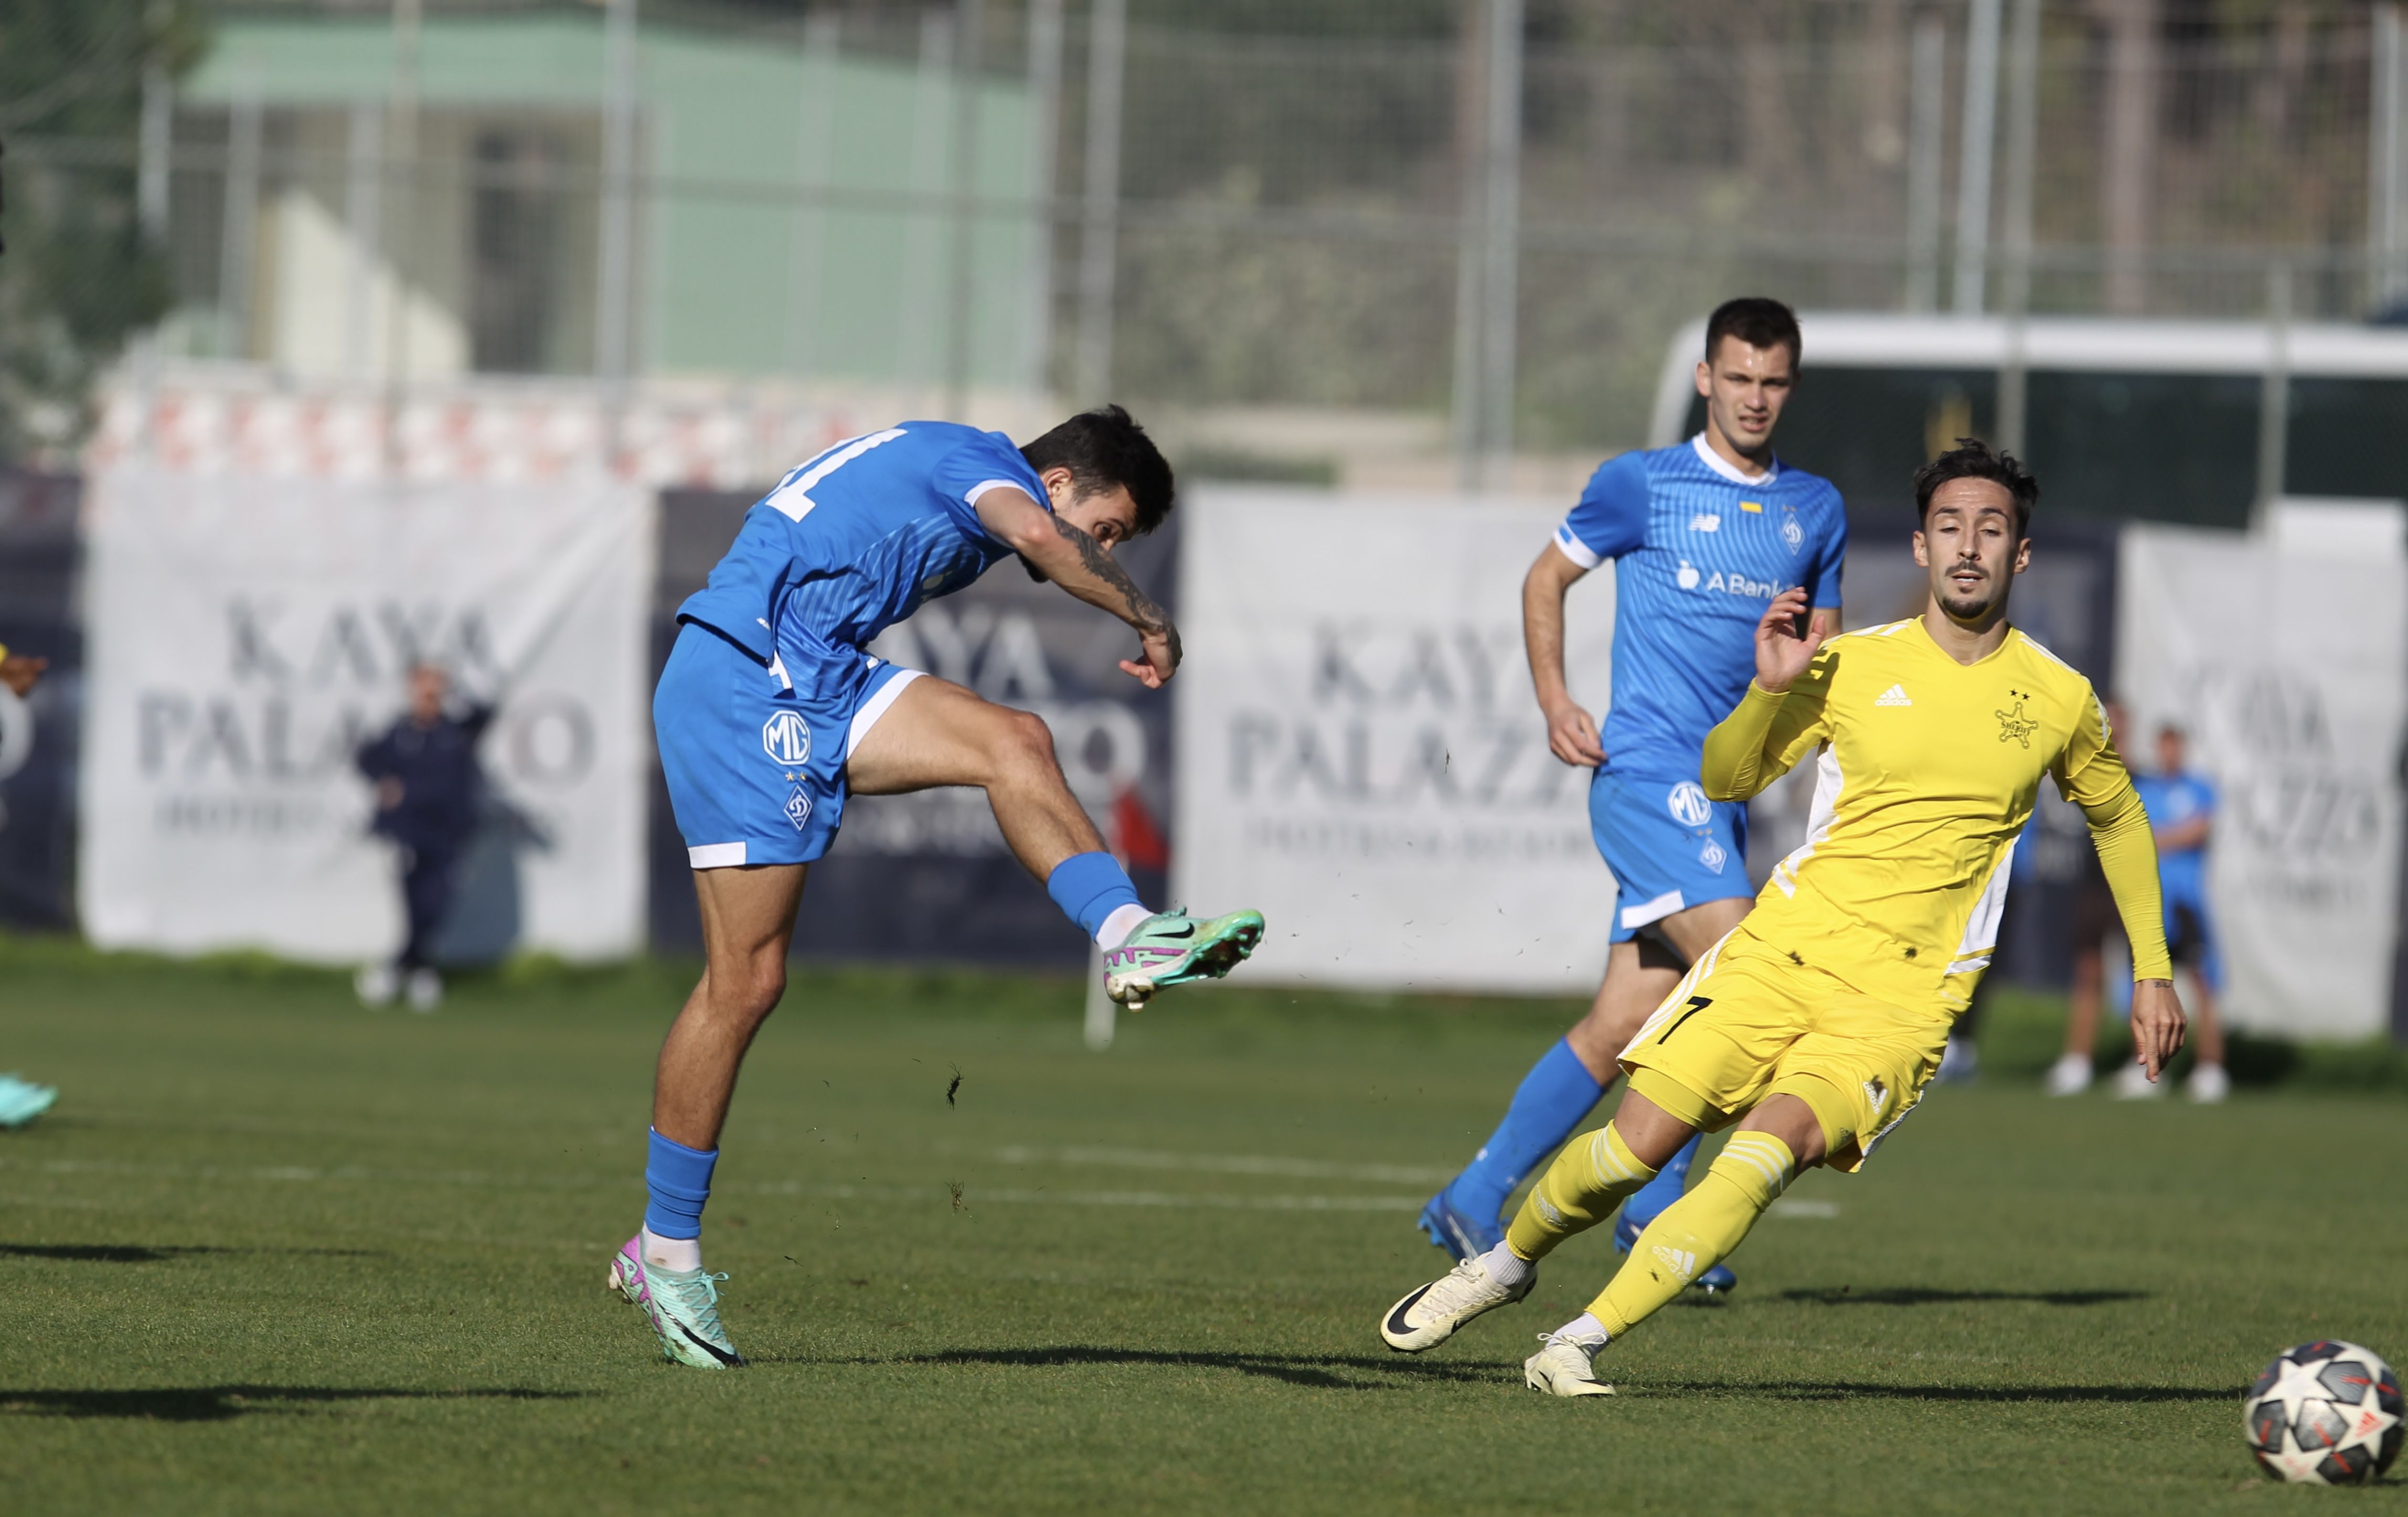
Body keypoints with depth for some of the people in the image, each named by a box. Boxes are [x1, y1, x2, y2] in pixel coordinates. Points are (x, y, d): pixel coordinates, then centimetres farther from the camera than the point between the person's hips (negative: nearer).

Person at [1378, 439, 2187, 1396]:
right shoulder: (1854, 666, 2)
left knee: (1767, 1153, -25)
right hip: (1786, 948, 1)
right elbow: (1724, 780, 7)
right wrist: (1768, 690, -12)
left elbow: (2118, 818, 20)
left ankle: (1581, 1343, -20)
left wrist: (2152, 973, 19)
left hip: (1904, 994, -1)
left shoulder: (2060, 700, 2)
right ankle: (1507, 1264, 24)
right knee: (1637, 1143, -6)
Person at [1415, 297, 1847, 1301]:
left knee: (1626, 1024, 3)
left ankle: (1474, 1203, 11)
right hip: (1649, 775, -6)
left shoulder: (1816, 511, 14)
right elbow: (1547, 579, 10)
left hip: (1726, 794, 6)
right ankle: (1656, 1202, -10)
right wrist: (1555, 704, -1)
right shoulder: (1642, 485, 0)